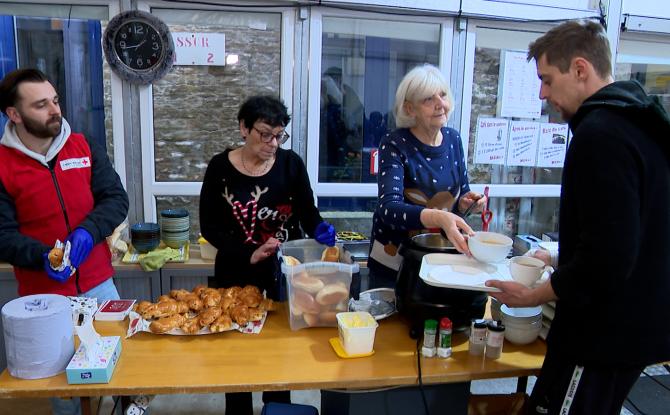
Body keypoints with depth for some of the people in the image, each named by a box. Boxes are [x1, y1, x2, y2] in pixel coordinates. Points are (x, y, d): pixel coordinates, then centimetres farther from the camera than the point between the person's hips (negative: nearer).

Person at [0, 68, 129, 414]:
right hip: (43, 295, -2)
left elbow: (116, 199, -2)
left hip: (98, 283, 2)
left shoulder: (85, 148, 0)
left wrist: (89, 231, -20)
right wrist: (42, 256, -26)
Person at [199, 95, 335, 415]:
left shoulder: (291, 164, -6)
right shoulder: (220, 167, -8)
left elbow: (308, 213, -1)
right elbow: (209, 226, -9)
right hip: (236, 272, 0)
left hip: (283, 271, 1)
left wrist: (320, 230, -24)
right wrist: (248, 254, -22)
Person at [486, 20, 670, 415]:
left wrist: (534, 296, -15)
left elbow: (607, 256, -27)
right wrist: (562, 261, 17)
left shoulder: (601, 134, -22)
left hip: (605, 332, -10)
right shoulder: (638, 123, 10)